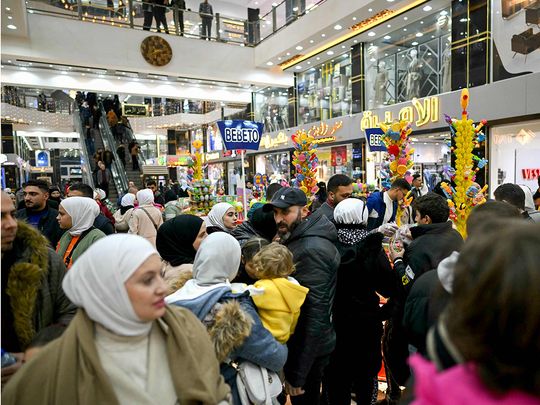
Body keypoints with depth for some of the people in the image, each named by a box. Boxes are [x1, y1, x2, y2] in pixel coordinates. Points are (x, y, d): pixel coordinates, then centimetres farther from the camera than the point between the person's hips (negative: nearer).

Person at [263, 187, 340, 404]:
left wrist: (298, 373, -23)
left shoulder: (311, 250, -26)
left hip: (307, 348, -9)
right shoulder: (301, 239, 4)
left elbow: (315, 315, -27)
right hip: (301, 343, 9)